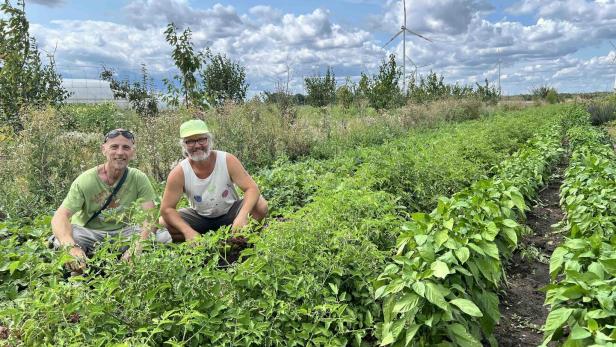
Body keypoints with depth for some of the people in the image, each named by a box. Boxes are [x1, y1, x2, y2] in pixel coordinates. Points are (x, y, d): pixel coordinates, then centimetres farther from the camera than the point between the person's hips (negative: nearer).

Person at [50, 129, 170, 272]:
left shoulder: (139, 179, -11)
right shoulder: (85, 181, -16)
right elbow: (60, 216, -25)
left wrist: (137, 246, -38)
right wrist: (71, 247, -47)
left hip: (123, 231, 2)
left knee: (165, 236, -22)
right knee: (61, 240, -33)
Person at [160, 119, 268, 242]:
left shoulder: (227, 160, -21)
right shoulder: (179, 173, -19)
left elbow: (252, 188, -25)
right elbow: (167, 209, -16)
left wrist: (242, 216, -43)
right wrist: (188, 231, -32)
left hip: (230, 213, -1)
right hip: (199, 217, 1)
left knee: (261, 206, -28)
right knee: (162, 224, -21)